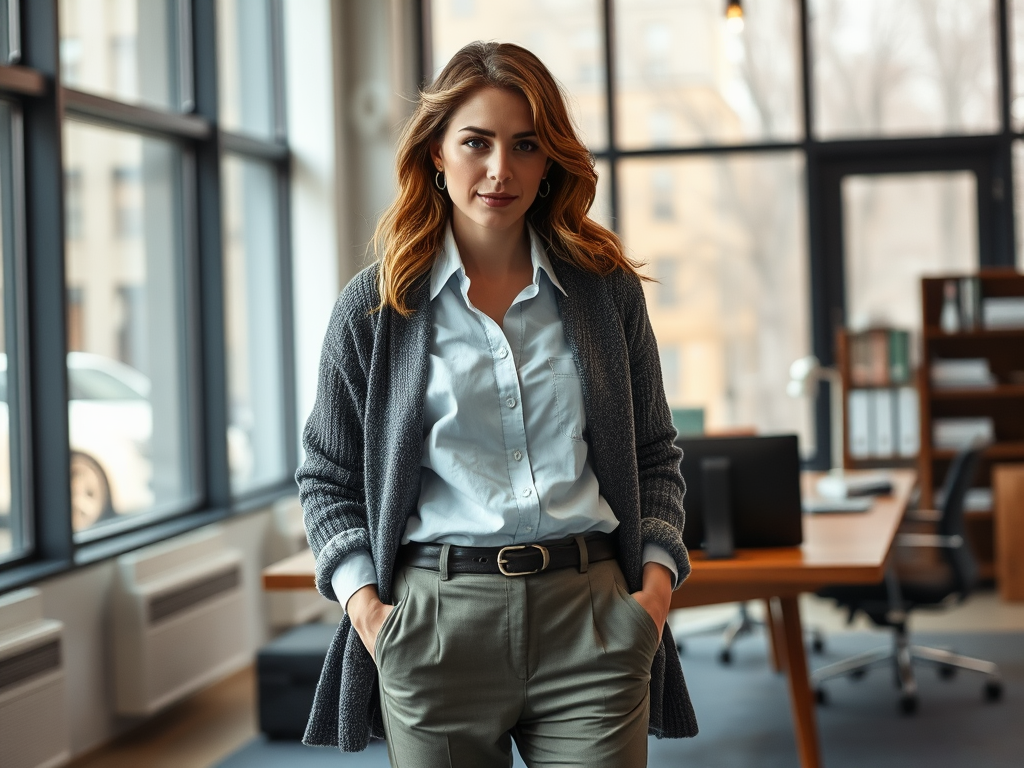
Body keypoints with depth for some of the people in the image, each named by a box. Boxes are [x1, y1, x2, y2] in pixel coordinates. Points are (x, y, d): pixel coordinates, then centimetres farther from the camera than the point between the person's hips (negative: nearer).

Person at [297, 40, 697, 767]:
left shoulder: (607, 289, 8)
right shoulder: (374, 306, 4)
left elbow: (654, 455, 14)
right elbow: (328, 475, 10)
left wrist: (657, 580, 1)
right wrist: (363, 602, -3)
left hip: (589, 618, 1)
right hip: (437, 619, 0)